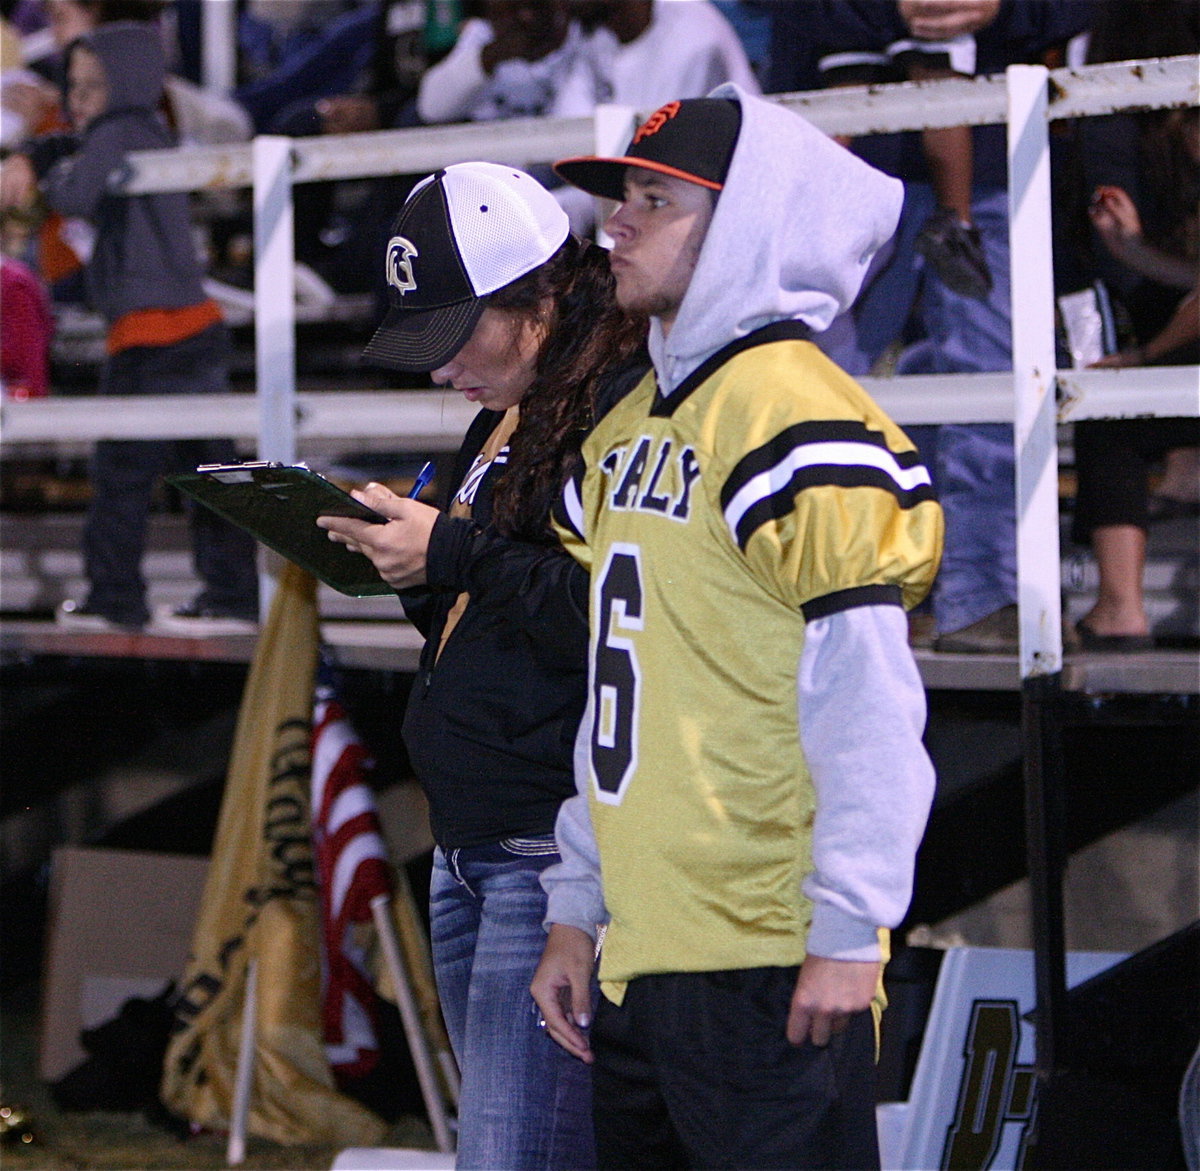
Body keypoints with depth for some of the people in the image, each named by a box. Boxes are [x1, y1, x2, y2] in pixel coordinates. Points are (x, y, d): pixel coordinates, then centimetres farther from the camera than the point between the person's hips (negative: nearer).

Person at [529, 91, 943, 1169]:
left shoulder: (793, 414, -11)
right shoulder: (624, 432, 17)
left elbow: (868, 698, -16)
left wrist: (848, 934, -18)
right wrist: (576, 913, 19)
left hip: (764, 966, -9)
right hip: (640, 958, 9)